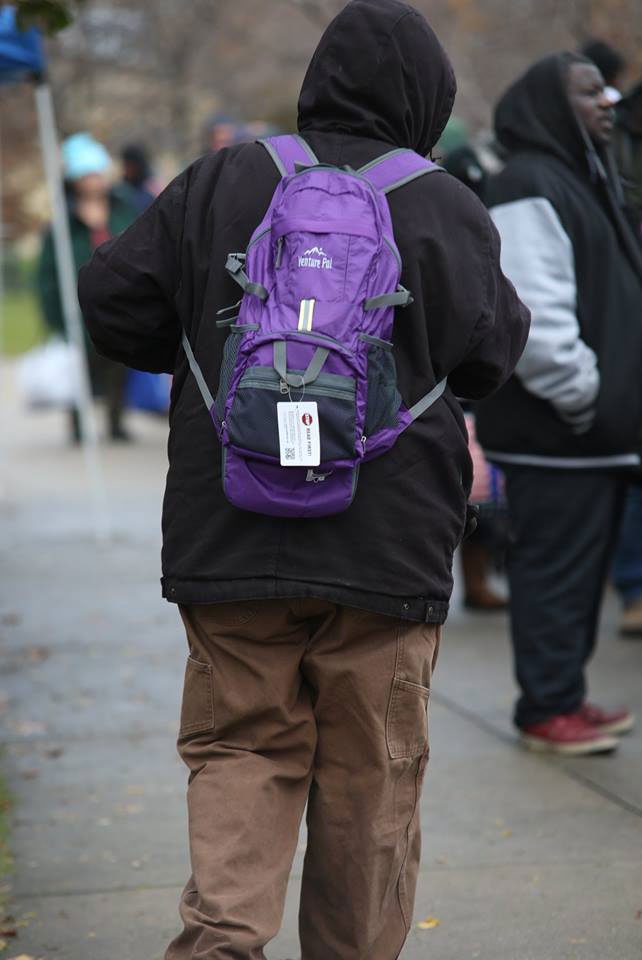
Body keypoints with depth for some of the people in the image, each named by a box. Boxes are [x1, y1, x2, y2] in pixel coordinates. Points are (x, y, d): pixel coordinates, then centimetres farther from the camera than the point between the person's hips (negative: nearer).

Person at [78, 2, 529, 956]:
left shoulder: (220, 182, 2)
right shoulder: (442, 206, -4)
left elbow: (112, 300, 2)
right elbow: (489, 354, -1)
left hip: (229, 543, 2)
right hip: (388, 546, -1)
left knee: (240, 747, 10)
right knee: (370, 775, 11)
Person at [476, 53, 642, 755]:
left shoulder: (579, 178, 19)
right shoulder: (529, 188, -15)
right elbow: (530, 316, -24)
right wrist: (583, 394, -18)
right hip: (553, 432, -10)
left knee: (582, 566, 15)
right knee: (555, 569, -3)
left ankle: (563, 696, 25)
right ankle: (548, 710, 5)